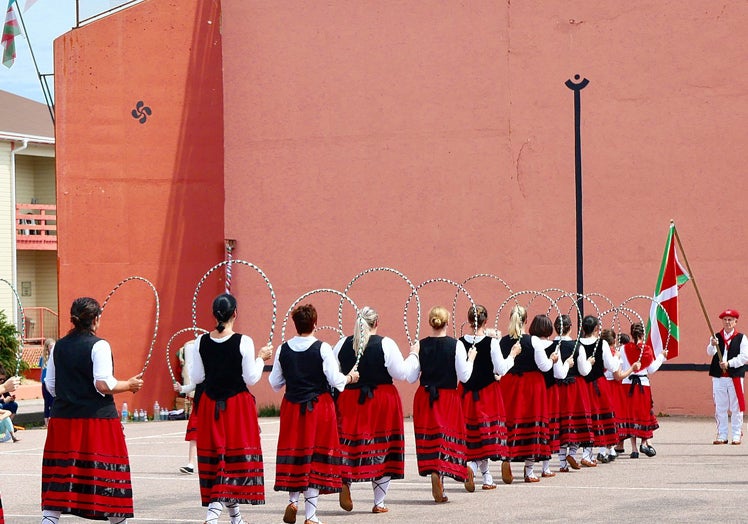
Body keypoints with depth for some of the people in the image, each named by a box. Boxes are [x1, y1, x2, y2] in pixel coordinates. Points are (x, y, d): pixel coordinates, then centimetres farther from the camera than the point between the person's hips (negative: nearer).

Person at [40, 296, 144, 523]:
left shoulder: (59, 347, 7)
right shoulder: (99, 345, -9)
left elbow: (50, 386, 10)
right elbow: (104, 384, -17)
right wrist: (129, 385, -2)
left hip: (63, 418, 5)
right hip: (97, 419, -5)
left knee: (58, 479, 4)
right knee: (108, 475, 5)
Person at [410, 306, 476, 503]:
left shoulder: (420, 345, -4)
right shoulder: (456, 345, -10)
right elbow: (464, 376, -9)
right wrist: (470, 358, 5)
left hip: (424, 396, 2)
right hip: (448, 397, -2)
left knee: (429, 438, 8)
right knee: (447, 436, 10)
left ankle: (434, 474, 0)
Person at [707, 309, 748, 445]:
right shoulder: (716, 337, 7)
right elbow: (710, 353, -8)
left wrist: (729, 363, -16)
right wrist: (712, 345, -30)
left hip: (735, 377, -2)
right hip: (718, 377, 2)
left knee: (736, 408, 1)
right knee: (720, 408, 6)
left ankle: (736, 435, 7)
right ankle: (722, 436, 12)